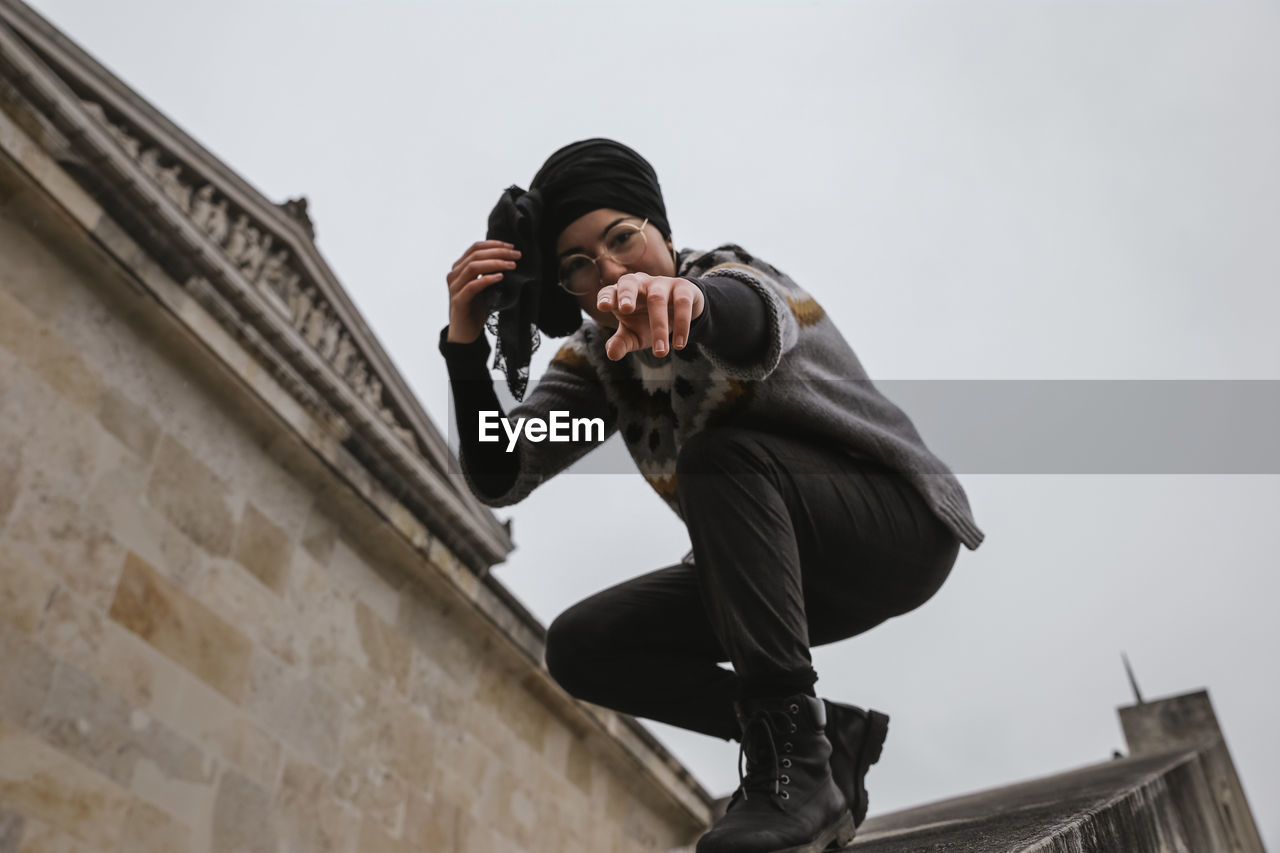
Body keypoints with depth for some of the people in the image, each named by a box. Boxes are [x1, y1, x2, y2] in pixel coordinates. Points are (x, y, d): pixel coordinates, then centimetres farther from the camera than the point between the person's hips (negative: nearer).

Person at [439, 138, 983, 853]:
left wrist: (689, 299, -67)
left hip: (904, 528, -6)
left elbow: (755, 322, -44)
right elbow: (499, 479, -9)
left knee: (721, 453, -33)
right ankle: (828, 738, -5)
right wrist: (466, 344, -22)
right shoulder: (597, 361, 1)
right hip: (798, 574, 7)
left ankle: (795, 759, -29)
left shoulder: (733, 270, -17)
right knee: (581, 647, -5)